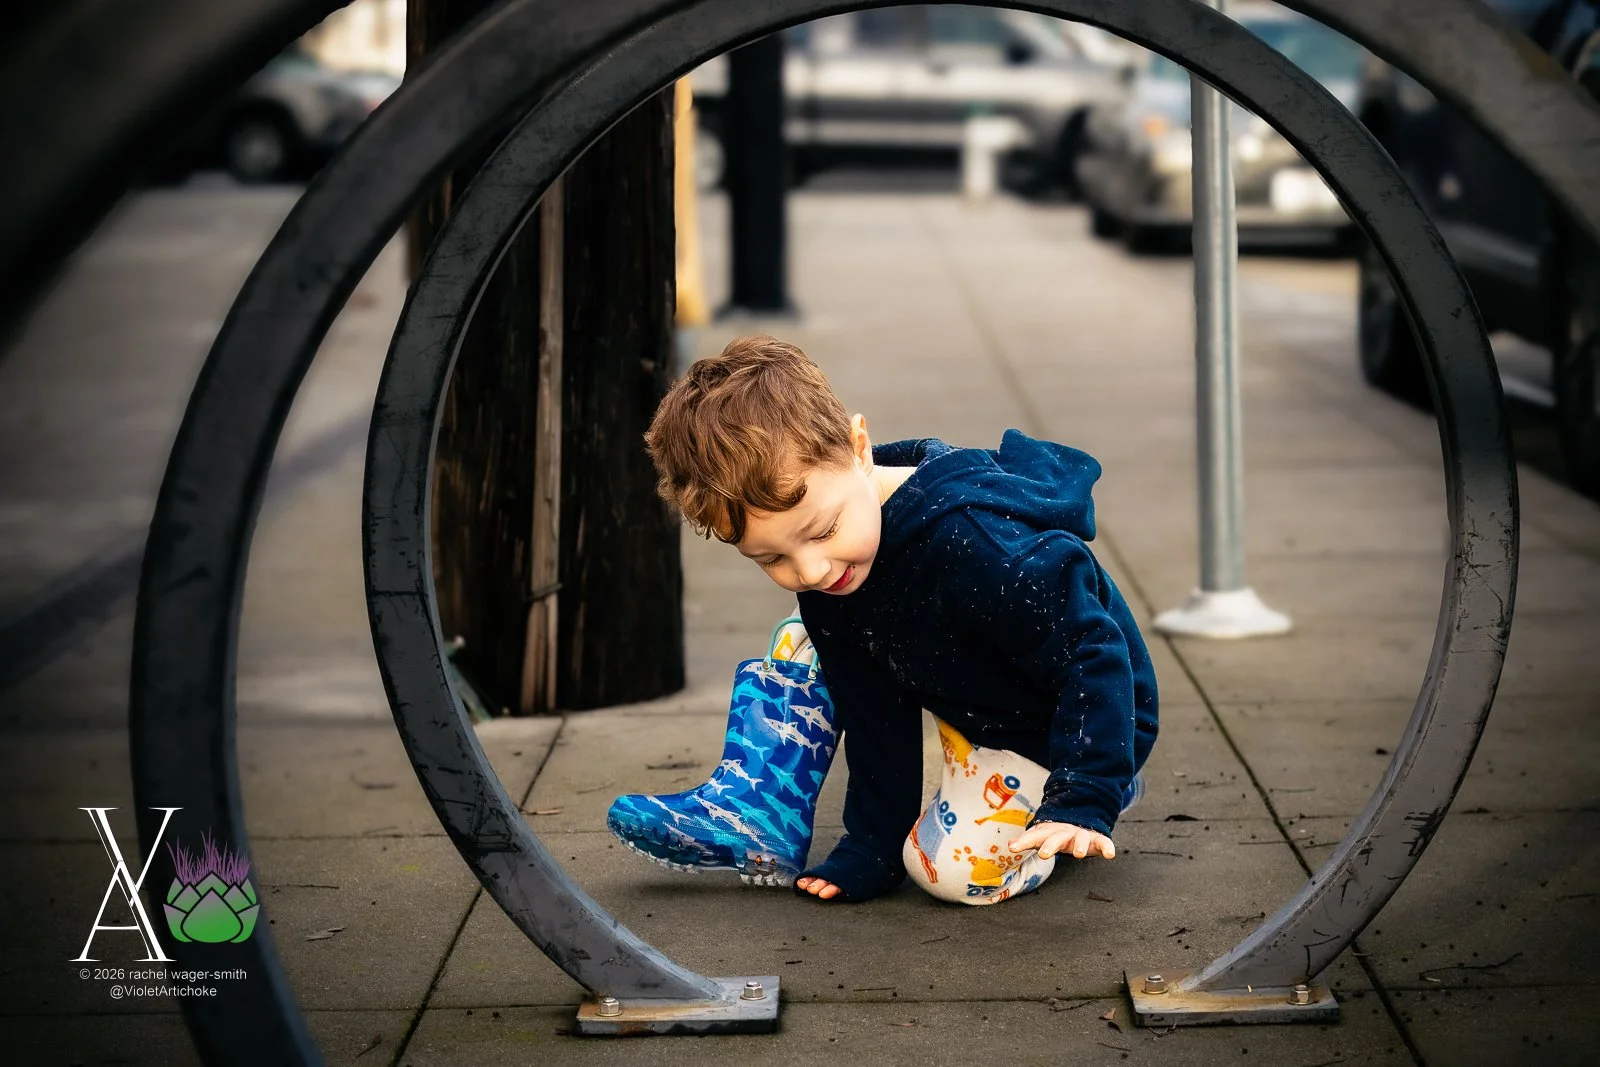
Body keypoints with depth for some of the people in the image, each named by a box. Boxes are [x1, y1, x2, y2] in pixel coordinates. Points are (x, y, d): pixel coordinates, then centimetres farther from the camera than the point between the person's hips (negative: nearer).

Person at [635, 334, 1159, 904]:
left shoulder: (974, 541, -40)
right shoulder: (822, 580, -15)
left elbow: (1094, 652, -35)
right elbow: (875, 719, -6)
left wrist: (1082, 802, -38)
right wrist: (870, 850, -6)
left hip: (1079, 721, -7)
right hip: (970, 711, 7)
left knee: (955, 866, -21)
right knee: (802, 642, 1)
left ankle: (1108, 786, 2)